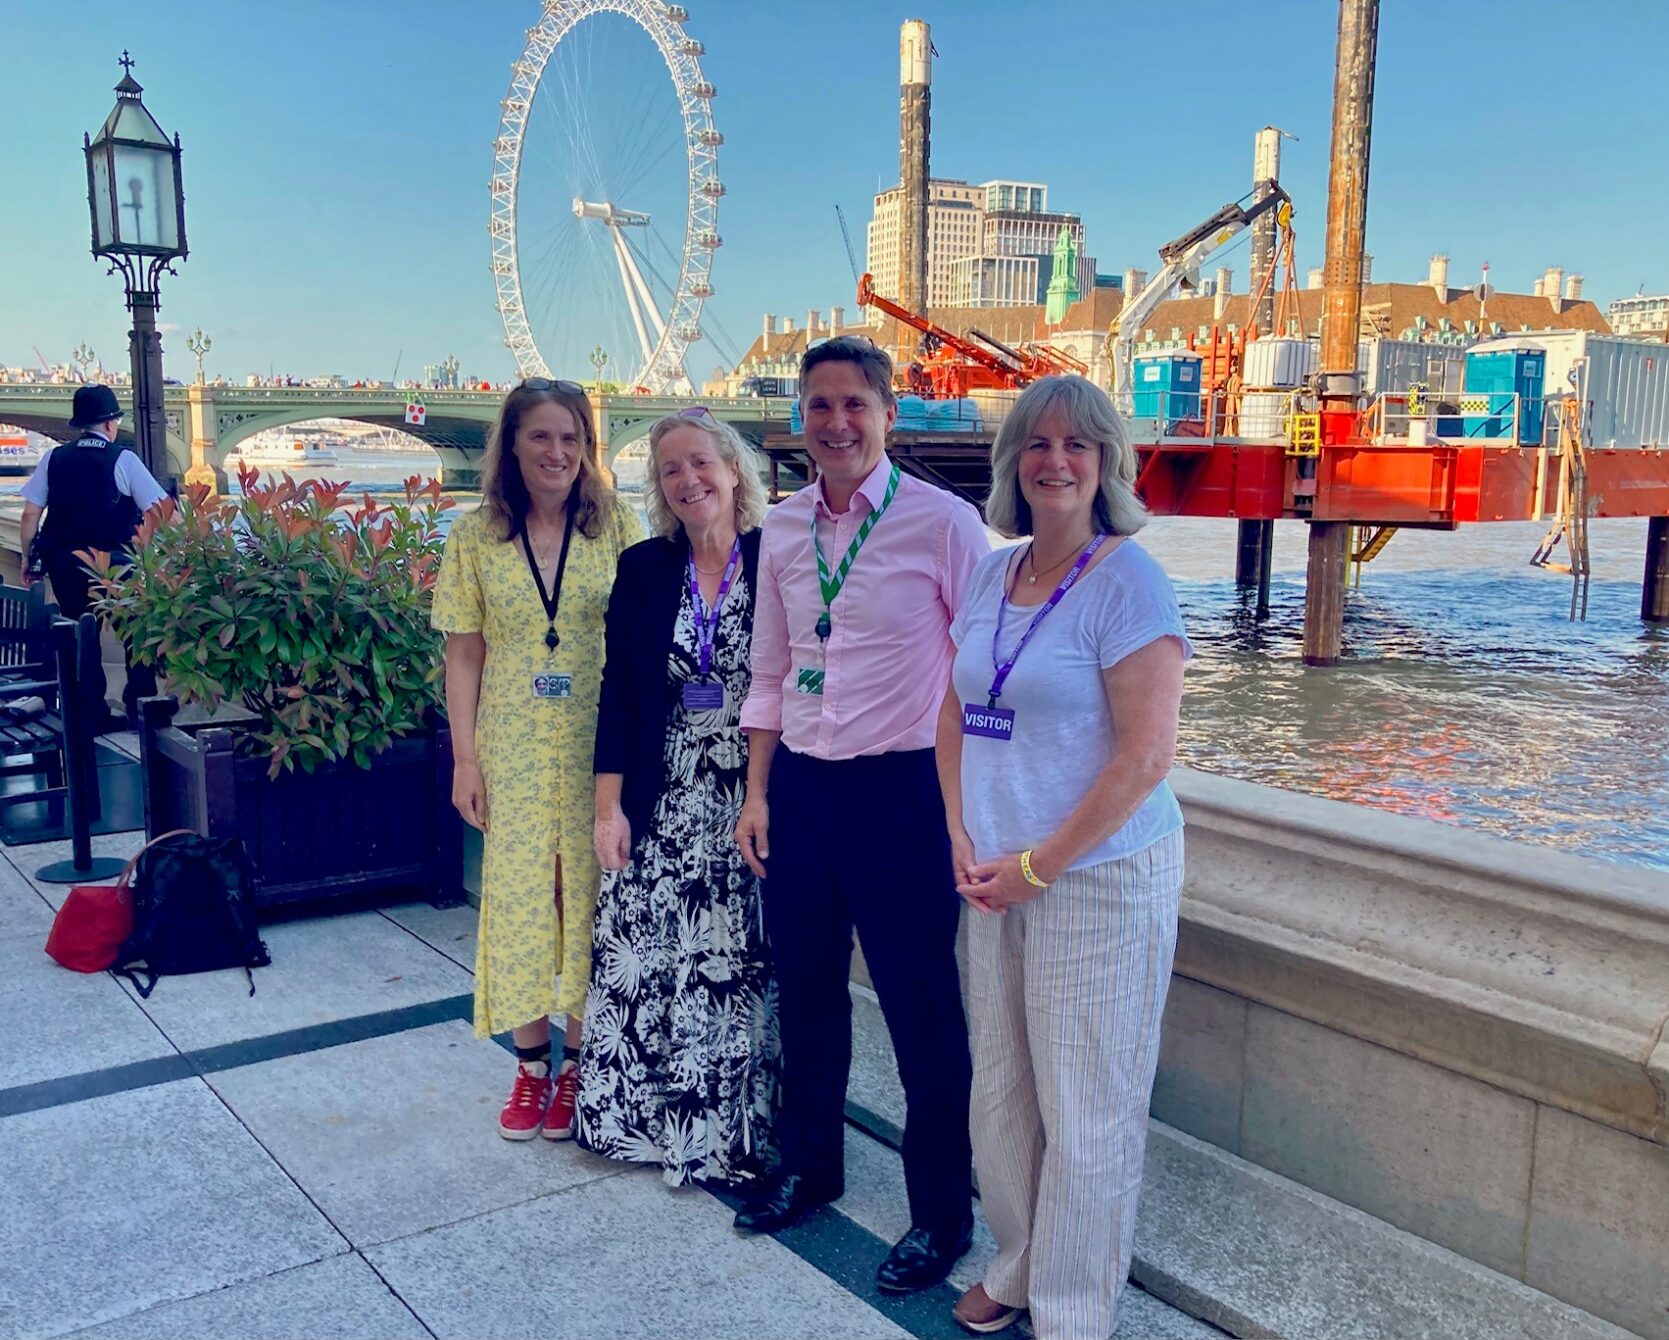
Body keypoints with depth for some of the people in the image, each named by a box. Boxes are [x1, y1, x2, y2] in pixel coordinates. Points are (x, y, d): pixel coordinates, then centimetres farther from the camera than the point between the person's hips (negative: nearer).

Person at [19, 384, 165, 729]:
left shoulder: (54, 458, 3)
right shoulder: (122, 459, -7)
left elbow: (31, 514, 2)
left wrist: (28, 557, 11)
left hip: (65, 565, 4)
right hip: (115, 565, -4)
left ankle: (91, 714, 17)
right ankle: (138, 708, 9)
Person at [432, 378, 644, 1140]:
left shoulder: (617, 527, -1)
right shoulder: (476, 537, 3)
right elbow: (464, 655, 4)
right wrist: (465, 757, -1)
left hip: (598, 748, -1)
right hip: (513, 751, 1)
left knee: (589, 895, 5)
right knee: (518, 894, 6)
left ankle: (578, 1065, 21)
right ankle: (531, 1067, 21)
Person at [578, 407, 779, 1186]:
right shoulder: (643, 569, 4)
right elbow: (618, 695, 4)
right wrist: (609, 806, 0)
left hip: (754, 804, -2)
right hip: (661, 808, 3)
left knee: (741, 968, 4)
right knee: (644, 958, 8)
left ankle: (733, 1129, 22)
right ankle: (643, 1116, 27)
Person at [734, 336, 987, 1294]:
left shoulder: (944, 523, -10)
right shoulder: (783, 530, 7)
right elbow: (770, 672, 13)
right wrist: (759, 792, 10)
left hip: (902, 792, -5)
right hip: (799, 786, 6)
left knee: (923, 1009, 5)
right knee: (806, 990, 19)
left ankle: (942, 1212, 25)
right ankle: (809, 1165, 41)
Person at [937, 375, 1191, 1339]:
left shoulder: (1129, 582, -13)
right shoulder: (993, 575, 8)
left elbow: (1146, 756, -18)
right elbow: (955, 716, 13)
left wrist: (1038, 866, -15)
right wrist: (965, 842, 1)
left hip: (1099, 876, -7)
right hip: (1000, 877, 7)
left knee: (1085, 1111, 6)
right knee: (1001, 1093, 18)